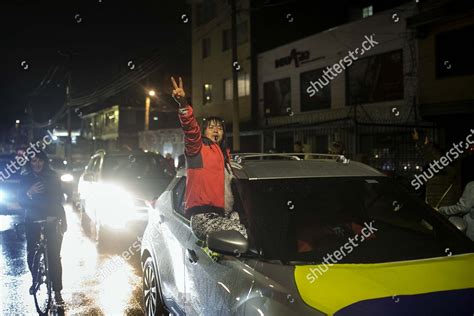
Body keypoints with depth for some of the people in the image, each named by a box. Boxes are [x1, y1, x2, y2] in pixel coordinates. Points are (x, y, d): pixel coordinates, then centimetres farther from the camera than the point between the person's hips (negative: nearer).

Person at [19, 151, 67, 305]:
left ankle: (57, 291, -1)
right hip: (32, 222, 2)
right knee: (31, 254, 3)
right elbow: (22, 202, -2)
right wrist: (29, 193, -22)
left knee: (54, 256, -7)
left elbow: (59, 199, 3)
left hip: (51, 221, -1)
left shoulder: (53, 177, 0)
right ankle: (35, 280, 31)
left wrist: (63, 221, 1)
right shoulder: (26, 179, 1)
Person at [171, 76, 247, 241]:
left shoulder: (225, 154, 27)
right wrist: (184, 105, -37)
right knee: (243, 236, -28)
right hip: (204, 216, -8)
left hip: (224, 214, 8)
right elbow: (191, 129, -21)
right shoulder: (198, 149, 2)